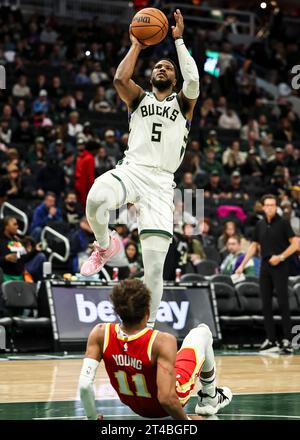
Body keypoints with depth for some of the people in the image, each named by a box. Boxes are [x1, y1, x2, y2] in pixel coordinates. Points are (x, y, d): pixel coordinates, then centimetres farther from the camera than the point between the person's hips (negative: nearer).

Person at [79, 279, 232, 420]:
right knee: (202, 332, 15)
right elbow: (166, 399, -40)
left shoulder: (100, 334, -28)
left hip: (133, 405, 3)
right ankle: (210, 399, 35)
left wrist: (92, 417, -11)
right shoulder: (163, 342, -38)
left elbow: (84, 385, -29)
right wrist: (187, 420, -21)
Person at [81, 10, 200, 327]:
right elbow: (120, 79, -2)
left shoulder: (182, 103, 17)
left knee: (155, 267, -8)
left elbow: (193, 81, -6)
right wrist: (136, 45, 8)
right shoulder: (139, 99, 20)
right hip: (131, 170, 0)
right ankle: (105, 246, -6)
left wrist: (179, 40, 2)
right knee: (96, 198, -37)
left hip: (161, 183, 0)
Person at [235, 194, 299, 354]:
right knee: (266, 305, 3)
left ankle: (287, 340, -6)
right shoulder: (260, 225, 10)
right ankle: (271, 341, 8)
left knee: (283, 303, -8)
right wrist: (242, 265, 12)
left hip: (280, 267, -5)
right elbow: (253, 246, 18)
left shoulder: (283, 223, -4)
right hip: (265, 267, 5)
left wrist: (281, 257, -16)